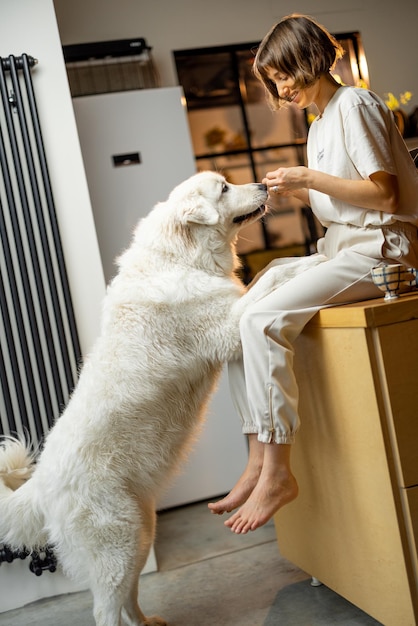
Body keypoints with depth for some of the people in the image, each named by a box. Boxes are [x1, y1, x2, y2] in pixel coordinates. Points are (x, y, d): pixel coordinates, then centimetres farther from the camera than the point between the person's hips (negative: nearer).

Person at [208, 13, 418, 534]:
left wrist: (309, 177, -15)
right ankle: (258, 463, -7)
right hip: (341, 251, 10)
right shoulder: (319, 125, 21)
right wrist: (296, 191, 7)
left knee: (262, 320, -27)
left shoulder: (355, 105, -7)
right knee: (237, 320, -4)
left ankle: (277, 472, -21)